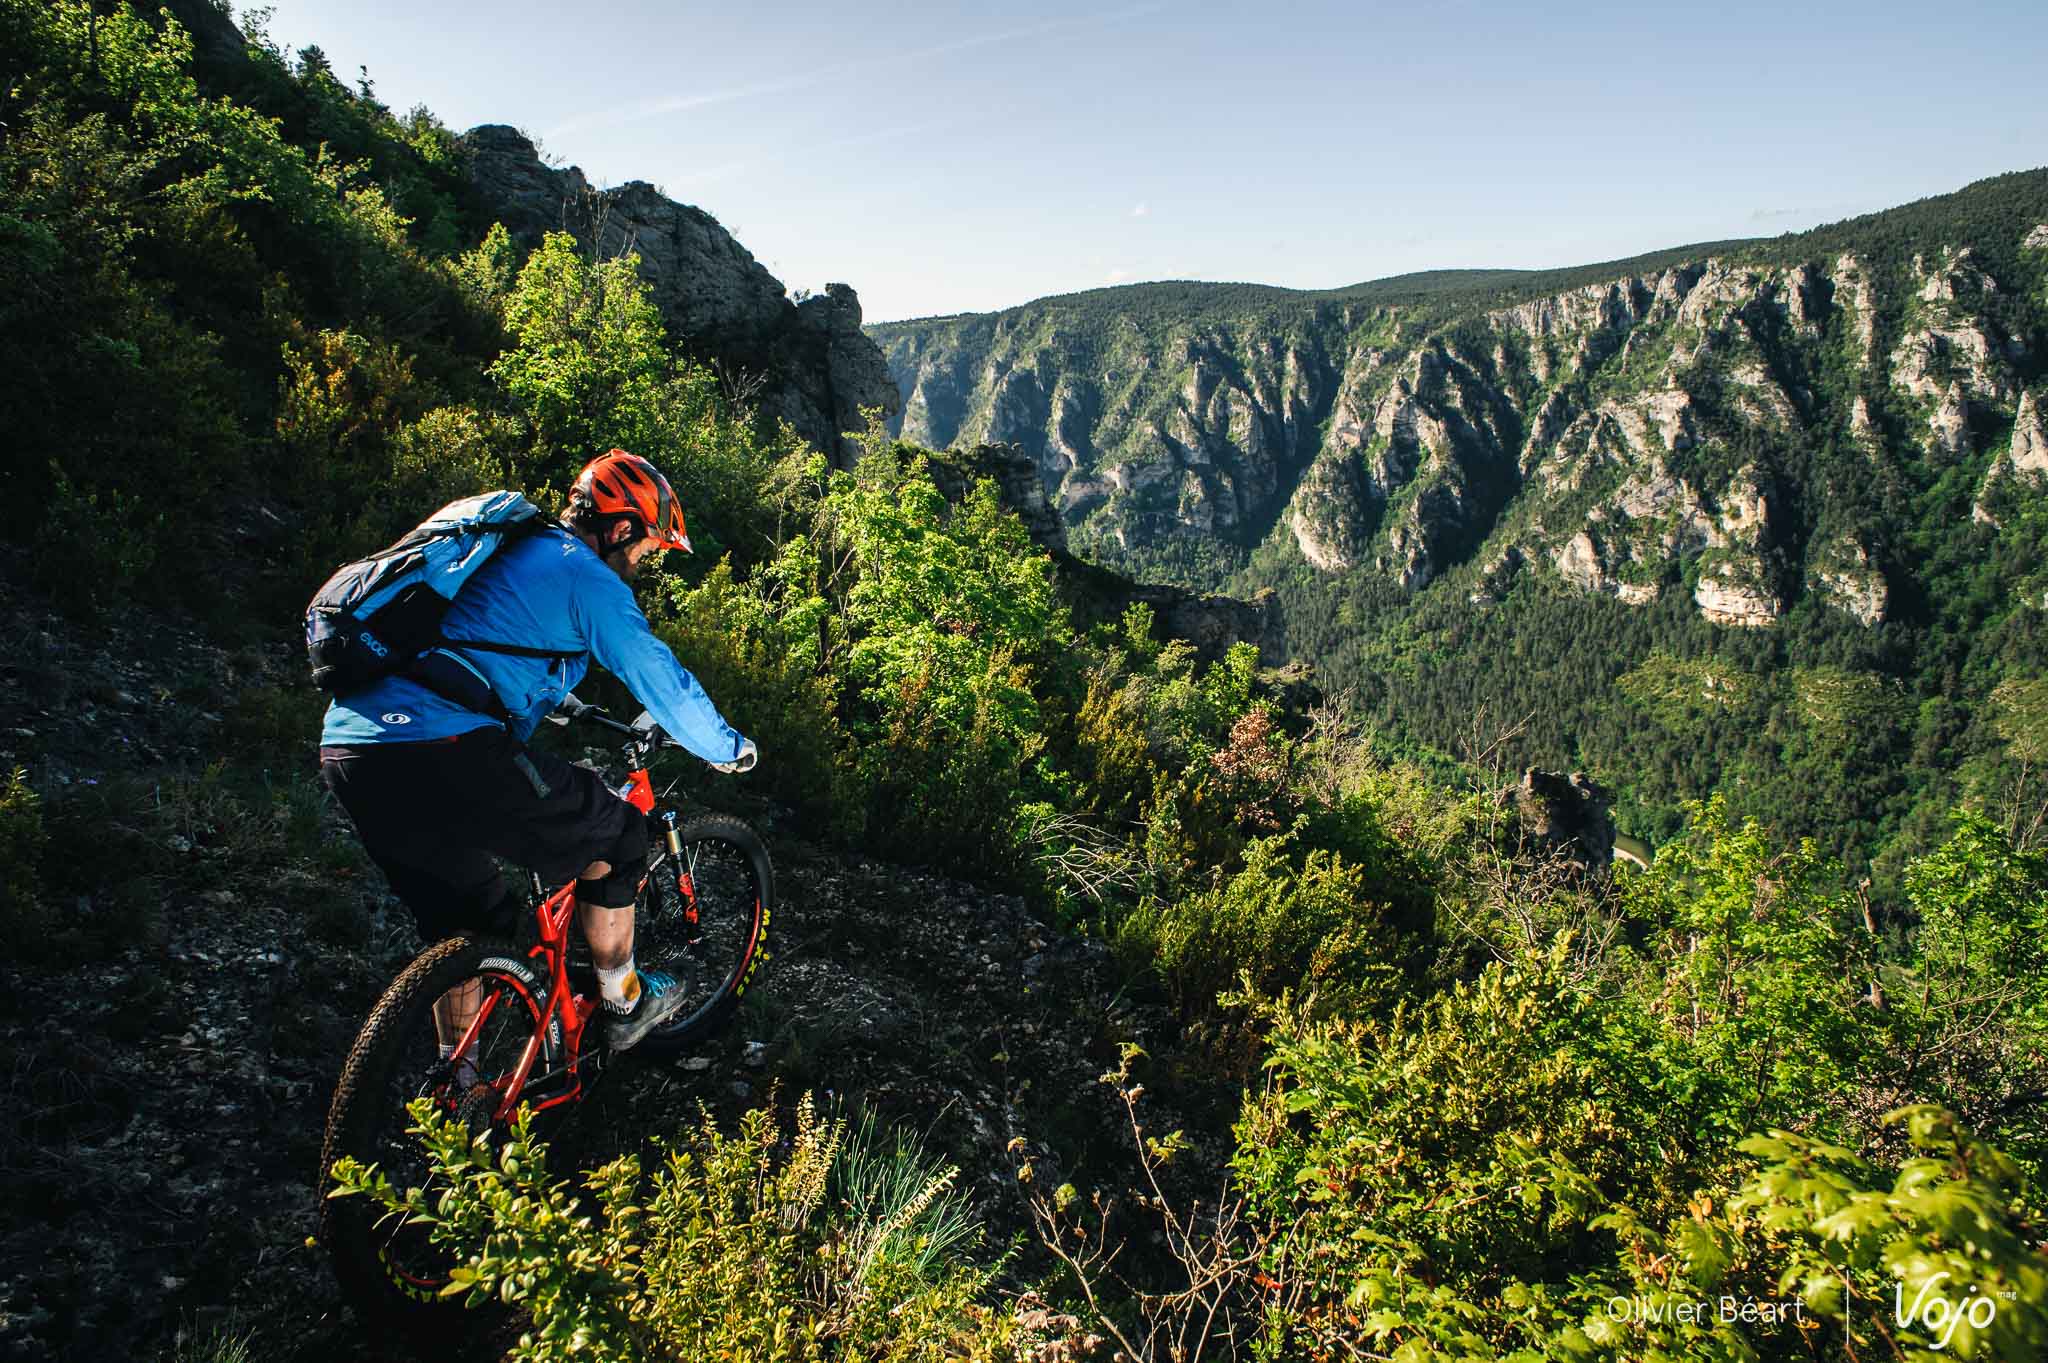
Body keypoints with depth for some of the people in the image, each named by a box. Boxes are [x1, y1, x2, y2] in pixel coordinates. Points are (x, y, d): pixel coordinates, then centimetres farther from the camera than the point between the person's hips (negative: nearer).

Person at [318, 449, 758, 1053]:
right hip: (441, 753, -9)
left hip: (348, 751, 9)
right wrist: (730, 749, 18)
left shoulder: (513, 554, 27)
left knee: (466, 920, 24)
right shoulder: (582, 573, 0)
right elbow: (662, 680, 1)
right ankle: (624, 1004, 24)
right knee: (613, 834, 11)